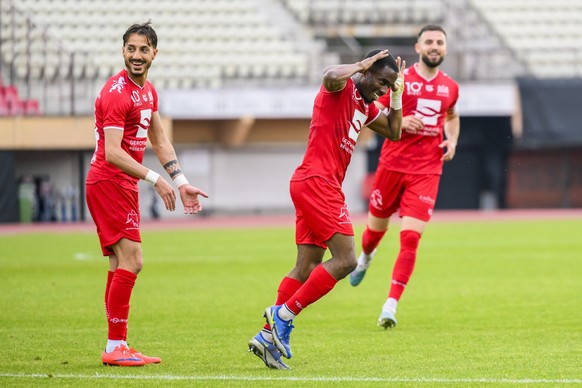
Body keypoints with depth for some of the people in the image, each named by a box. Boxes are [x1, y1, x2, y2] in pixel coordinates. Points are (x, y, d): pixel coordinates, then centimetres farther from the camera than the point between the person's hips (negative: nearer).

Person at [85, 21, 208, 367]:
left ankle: (118, 347, 16)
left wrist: (181, 182, 12)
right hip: (108, 181, -10)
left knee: (122, 265, 11)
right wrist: (155, 179, -26)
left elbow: (160, 141, 20)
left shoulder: (148, 91, 13)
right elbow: (112, 152, -23)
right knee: (131, 260, -15)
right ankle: (115, 347, -13)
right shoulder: (116, 93, -17)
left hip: (124, 184, 10)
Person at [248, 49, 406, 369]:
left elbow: (393, 133, 31)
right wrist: (360, 65, -15)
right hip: (317, 183, -10)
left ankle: (268, 336, 7)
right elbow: (331, 75, -31)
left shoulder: (365, 105, 21)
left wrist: (397, 96, 20)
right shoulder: (341, 88, -6)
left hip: (312, 187, 10)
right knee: (345, 260, -13)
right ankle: (284, 313, -10)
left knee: (307, 268, 7)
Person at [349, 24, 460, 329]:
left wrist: (452, 140, 9)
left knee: (411, 236, -13)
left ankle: (391, 306, -10)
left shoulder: (450, 87, 8)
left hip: (427, 170, 1)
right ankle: (365, 258, 53)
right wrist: (400, 122, -18)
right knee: (377, 226, 15)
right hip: (393, 164, -1)